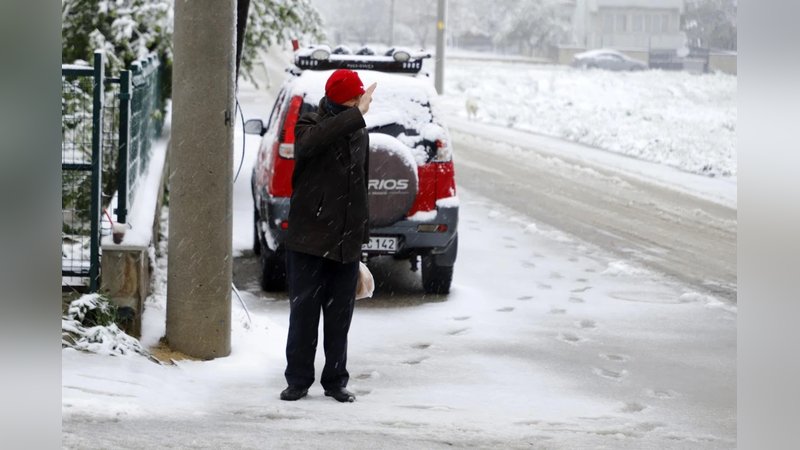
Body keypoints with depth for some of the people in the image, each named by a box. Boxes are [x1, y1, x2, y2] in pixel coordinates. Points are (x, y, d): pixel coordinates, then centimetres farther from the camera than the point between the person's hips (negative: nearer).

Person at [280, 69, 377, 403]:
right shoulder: (309, 126, -5)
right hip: (308, 241, -4)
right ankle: (298, 381, 10)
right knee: (303, 313, 1)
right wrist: (357, 113, -35)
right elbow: (312, 140, -32)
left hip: (346, 244, 4)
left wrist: (360, 237, 19)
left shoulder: (358, 133, 12)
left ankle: (335, 381, 15)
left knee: (339, 318, 7)